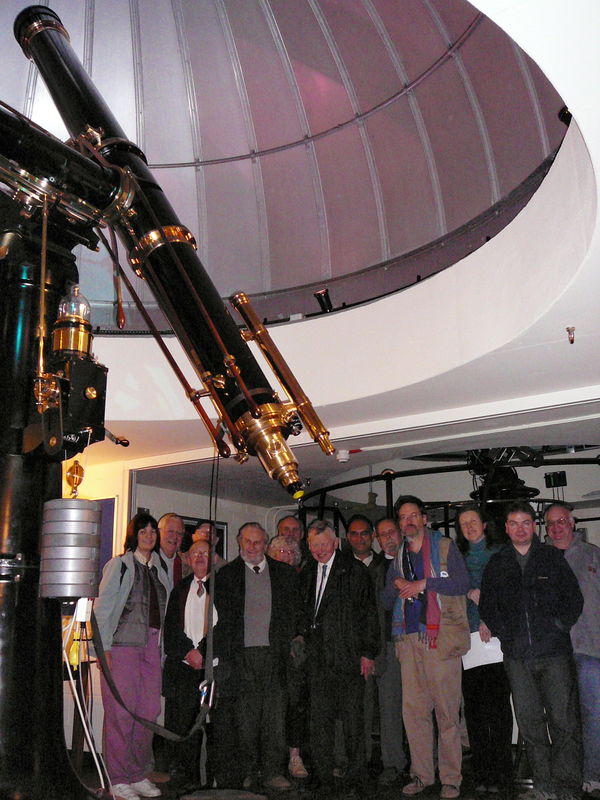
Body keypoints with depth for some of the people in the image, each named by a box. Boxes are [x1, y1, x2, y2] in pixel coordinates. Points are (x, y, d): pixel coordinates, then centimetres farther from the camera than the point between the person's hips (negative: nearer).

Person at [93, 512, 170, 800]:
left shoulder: (159, 568, 16)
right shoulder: (119, 565, 0)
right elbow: (102, 608, -3)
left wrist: (162, 647, 10)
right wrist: (104, 648, -9)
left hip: (151, 646, 5)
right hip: (123, 644, -5)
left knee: (148, 711, 5)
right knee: (121, 711, -3)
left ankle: (138, 774, 18)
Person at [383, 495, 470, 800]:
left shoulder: (444, 547, 4)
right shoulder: (399, 556, 18)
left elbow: (462, 583, -8)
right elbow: (387, 601, 20)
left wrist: (424, 583, -13)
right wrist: (397, 585, -1)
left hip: (440, 637, -5)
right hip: (409, 638, 5)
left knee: (447, 711, -3)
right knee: (413, 710, 6)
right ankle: (421, 775, 18)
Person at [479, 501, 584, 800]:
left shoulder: (552, 557, 8)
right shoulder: (497, 564, 11)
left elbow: (574, 598, 7)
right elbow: (486, 605, 14)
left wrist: (559, 627, -4)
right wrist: (504, 634, 2)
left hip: (555, 652, -2)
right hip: (517, 657, 2)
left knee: (564, 720, -3)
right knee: (529, 722, 5)